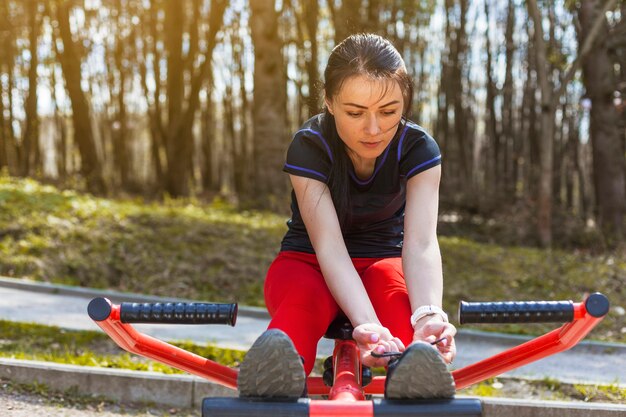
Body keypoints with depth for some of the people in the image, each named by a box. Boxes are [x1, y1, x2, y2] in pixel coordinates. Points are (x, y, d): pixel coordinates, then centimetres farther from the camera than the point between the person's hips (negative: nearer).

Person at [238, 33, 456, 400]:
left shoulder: (418, 149, -17)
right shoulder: (309, 147, -22)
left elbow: (421, 243, -31)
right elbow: (329, 246, -33)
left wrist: (429, 314, -53)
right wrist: (366, 324, -52)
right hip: (308, 261, -1)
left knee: (399, 297, -37)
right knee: (302, 299, -40)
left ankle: (415, 371, -68)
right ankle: (281, 372, -70)